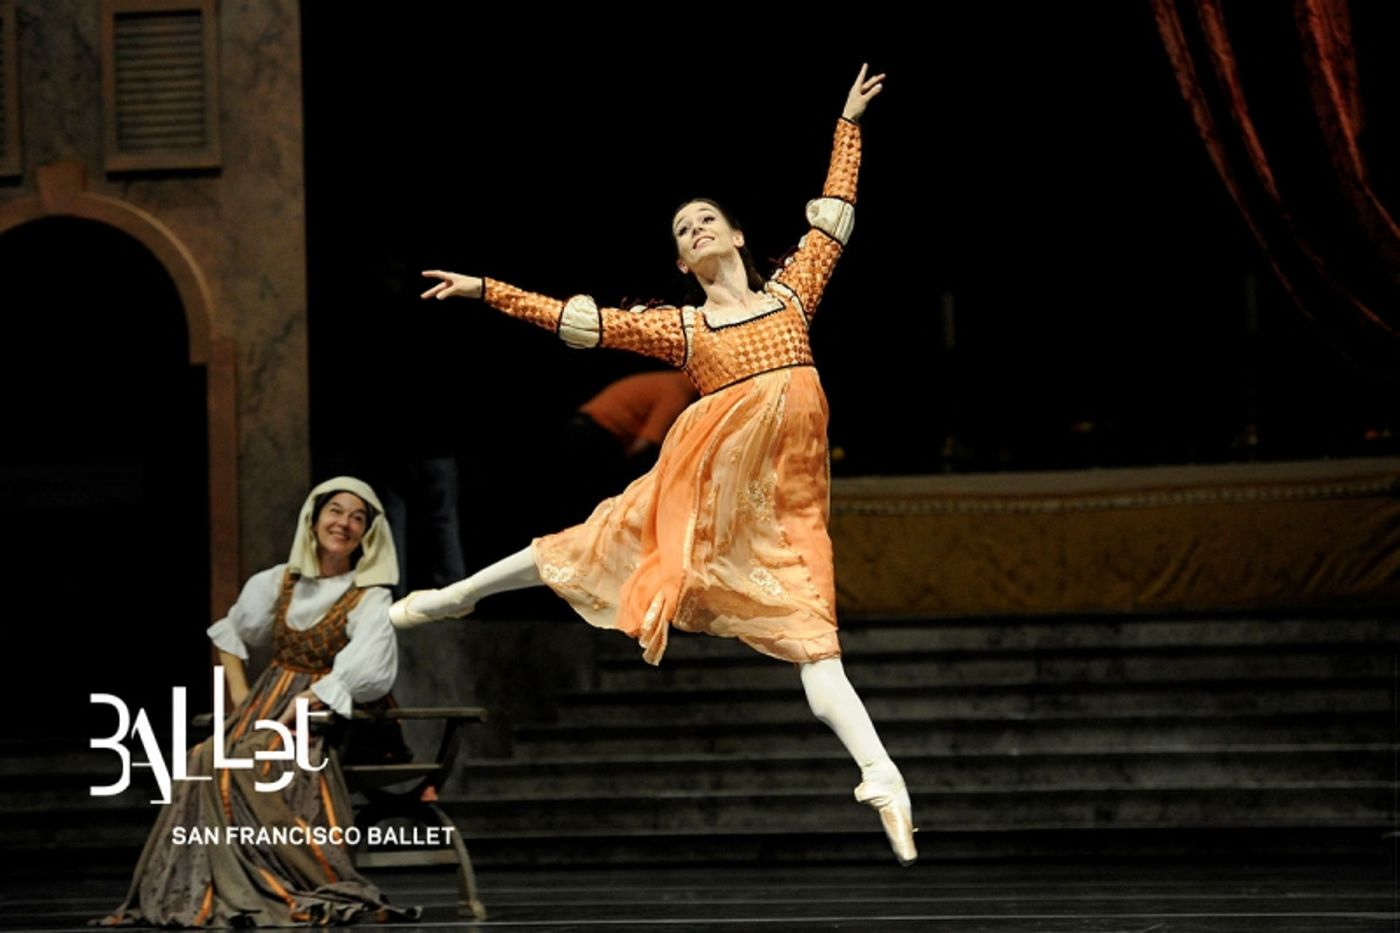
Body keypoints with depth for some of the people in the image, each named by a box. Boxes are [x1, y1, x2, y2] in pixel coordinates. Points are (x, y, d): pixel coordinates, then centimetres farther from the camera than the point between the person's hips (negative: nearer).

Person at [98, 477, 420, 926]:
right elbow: (229, 635, 24)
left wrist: (293, 713, -20)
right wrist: (240, 696, 9)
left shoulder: (371, 599, -4)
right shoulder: (278, 583, 11)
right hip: (265, 701, 5)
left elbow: (361, 675, -17)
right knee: (207, 758, -25)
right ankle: (198, 890, -23)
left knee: (239, 764, -31)